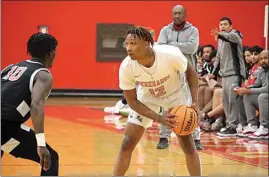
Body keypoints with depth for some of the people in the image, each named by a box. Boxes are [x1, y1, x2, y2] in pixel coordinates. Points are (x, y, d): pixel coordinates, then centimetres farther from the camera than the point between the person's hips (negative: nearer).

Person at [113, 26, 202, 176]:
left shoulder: (171, 54, -35)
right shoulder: (126, 67, -30)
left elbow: (190, 72, -13)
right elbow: (132, 101, -16)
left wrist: (195, 102, -23)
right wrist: (158, 118, -27)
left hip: (175, 95, -1)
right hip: (146, 97, 1)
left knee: (187, 143, -5)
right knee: (127, 144, -7)